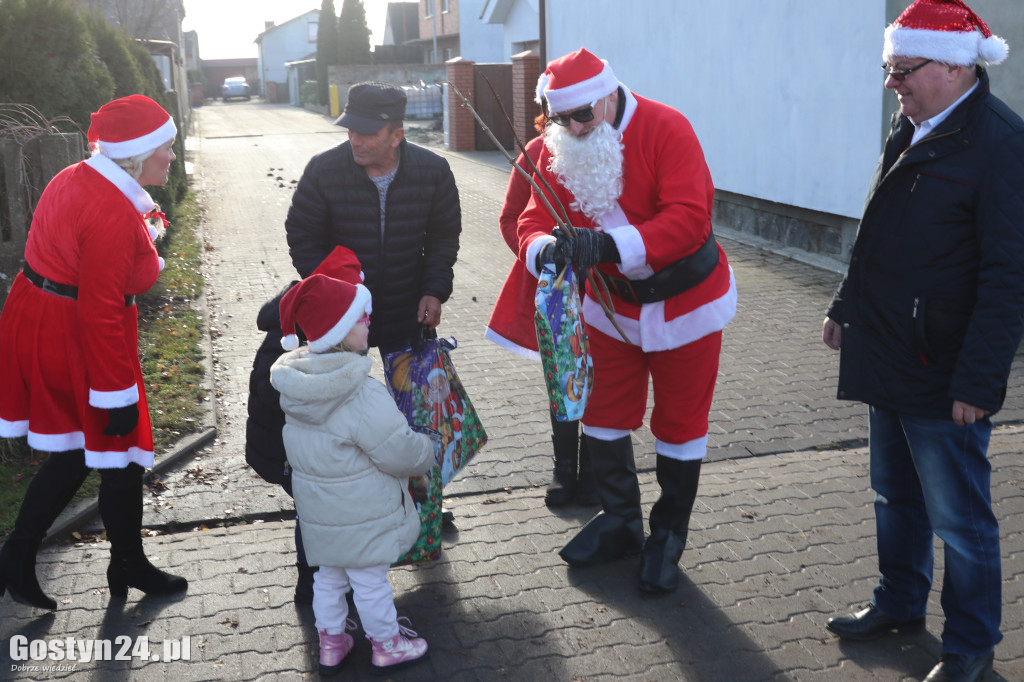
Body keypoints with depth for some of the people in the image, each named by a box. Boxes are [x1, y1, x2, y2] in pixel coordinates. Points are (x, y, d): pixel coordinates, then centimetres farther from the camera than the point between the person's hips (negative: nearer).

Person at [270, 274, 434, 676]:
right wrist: (427, 450, -2)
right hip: (361, 515, -7)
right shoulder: (364, 396, -31)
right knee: (370, 581, 13)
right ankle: (386, 646, 34)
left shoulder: (294, 384, -7)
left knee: (329, 576, 24)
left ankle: (331, 643, 42)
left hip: (317, 508, 7)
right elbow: (400, 453, -24)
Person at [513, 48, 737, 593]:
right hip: (612, 304, 5)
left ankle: (667, 539, 27)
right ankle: (620, 524, 35)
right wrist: (544, 248, -36)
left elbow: (689, 218, -35)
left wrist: (607, 246, -45)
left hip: (684, 301, -5)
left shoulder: (665, 129, -25)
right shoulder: (557, 149, -8)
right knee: (602, 416, 13)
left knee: (679, 425, 8)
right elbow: (535, 218, -11)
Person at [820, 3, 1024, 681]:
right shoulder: (912, 129, 9)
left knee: (959, 516, 6)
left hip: (945, 375, -8)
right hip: (890, 359, 9)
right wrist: (846, 308, 20)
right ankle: (900, 602, 41)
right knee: (895, 494, 22)